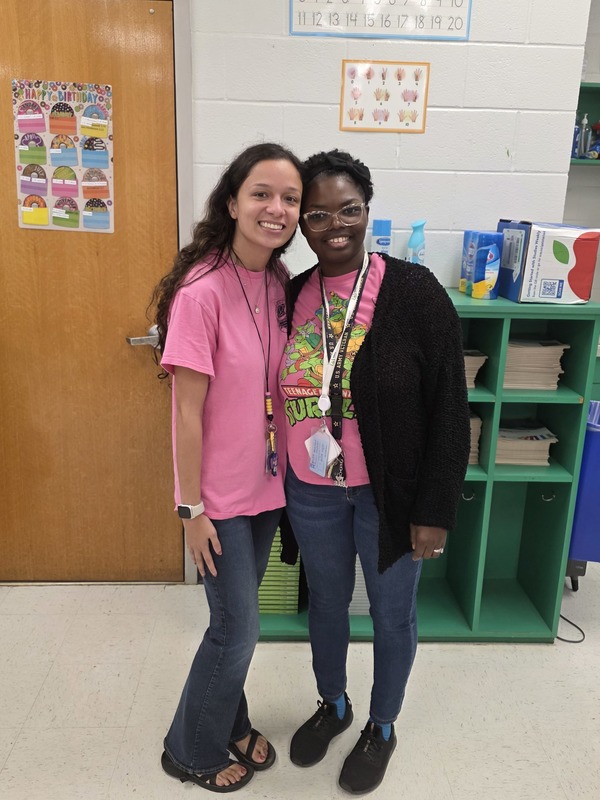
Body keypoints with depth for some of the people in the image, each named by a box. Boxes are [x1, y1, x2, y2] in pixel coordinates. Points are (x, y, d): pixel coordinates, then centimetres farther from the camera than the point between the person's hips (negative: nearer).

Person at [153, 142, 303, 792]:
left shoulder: (278, 283, 1)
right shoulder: (202, 291, -21)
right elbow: (187, 411, -18)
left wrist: (284, 469, 10)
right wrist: (192, 507, -14)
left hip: (266, 482, 6)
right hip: (221, 493, -6)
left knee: (236, 619, 22)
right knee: (237, 627, 7)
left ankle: (230, 725, 45)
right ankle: (192, 749, 34)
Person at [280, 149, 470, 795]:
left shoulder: (414, 292, -15)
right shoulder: (292, 296, -1)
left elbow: (448, 410, -13)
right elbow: (274, 395, 8)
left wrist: (434, 511, -13)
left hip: (389, 494, -3)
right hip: (311, 492, 4)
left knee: (392, 615, 17)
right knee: (325, 604, 23)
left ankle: (382, 727, 44)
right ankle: (332, 704, 51)